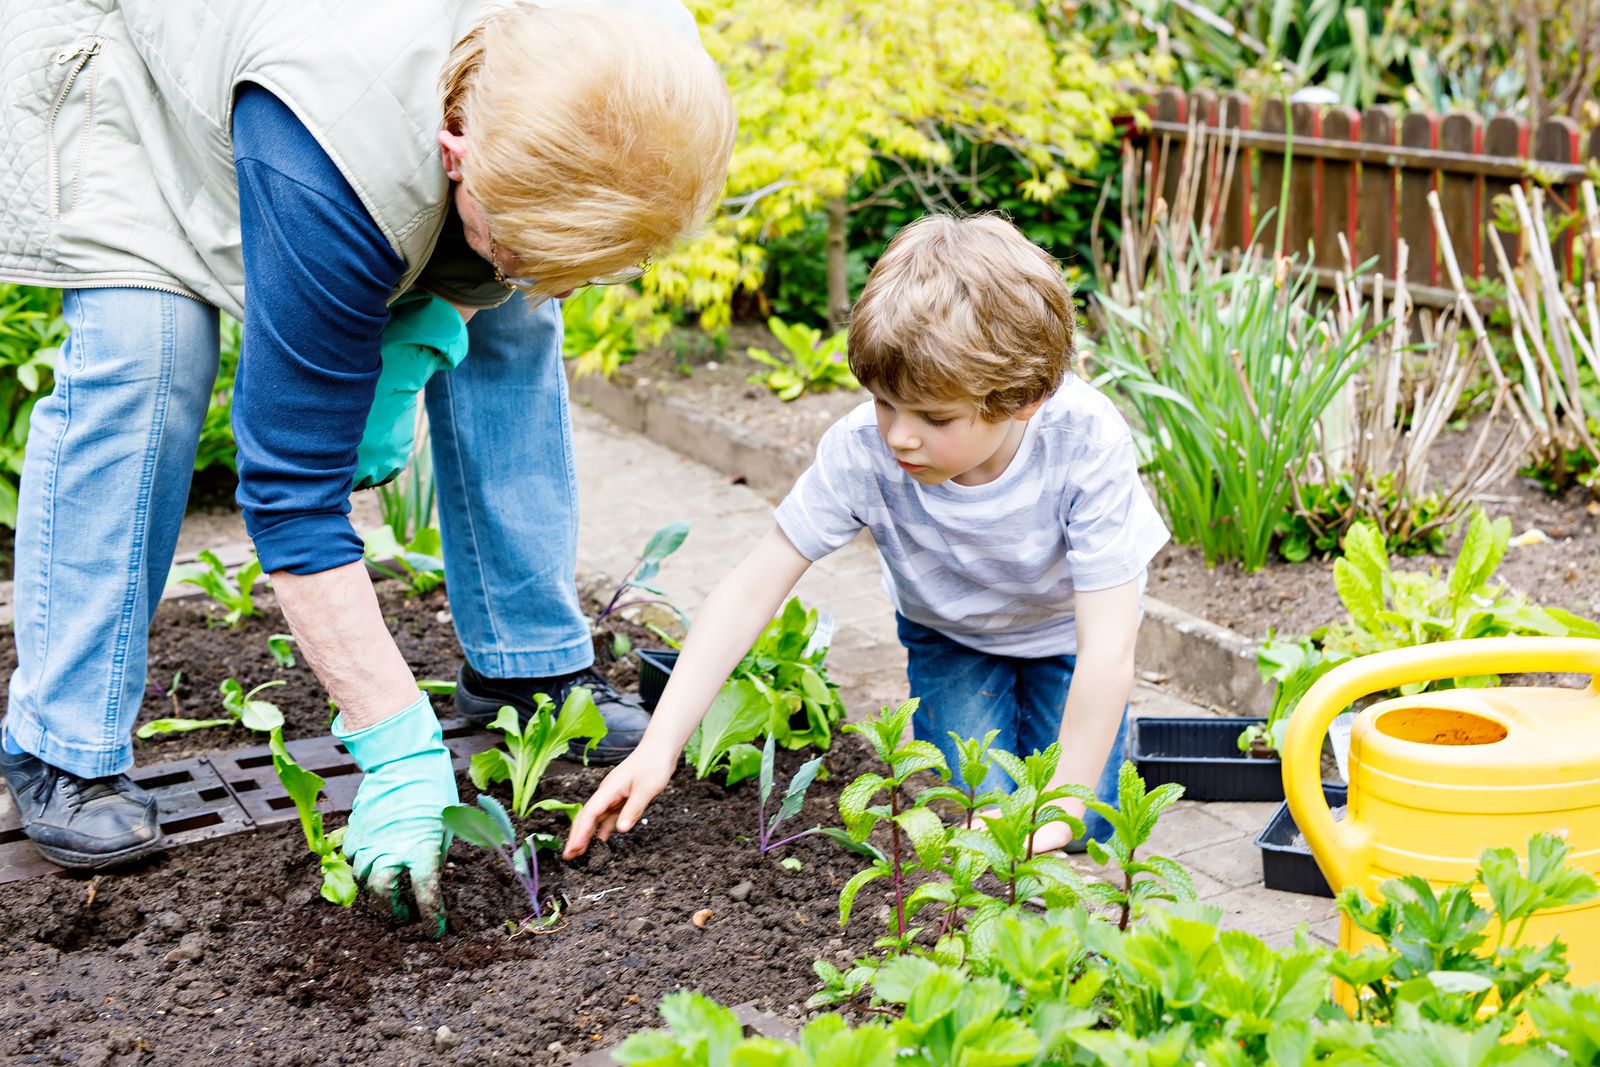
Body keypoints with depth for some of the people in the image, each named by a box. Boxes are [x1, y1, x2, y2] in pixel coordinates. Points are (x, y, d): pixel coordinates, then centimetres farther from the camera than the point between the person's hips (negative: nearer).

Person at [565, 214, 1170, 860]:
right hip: (950, 631, 1)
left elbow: (1108, 651, -36)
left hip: (1065, 633, -1)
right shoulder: (860, 450, -32)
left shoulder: (1089, 443, -38)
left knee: (1087, 828, -13)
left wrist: (1061, 806, -37)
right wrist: (659, 746, -32)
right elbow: (752, 590, -26)